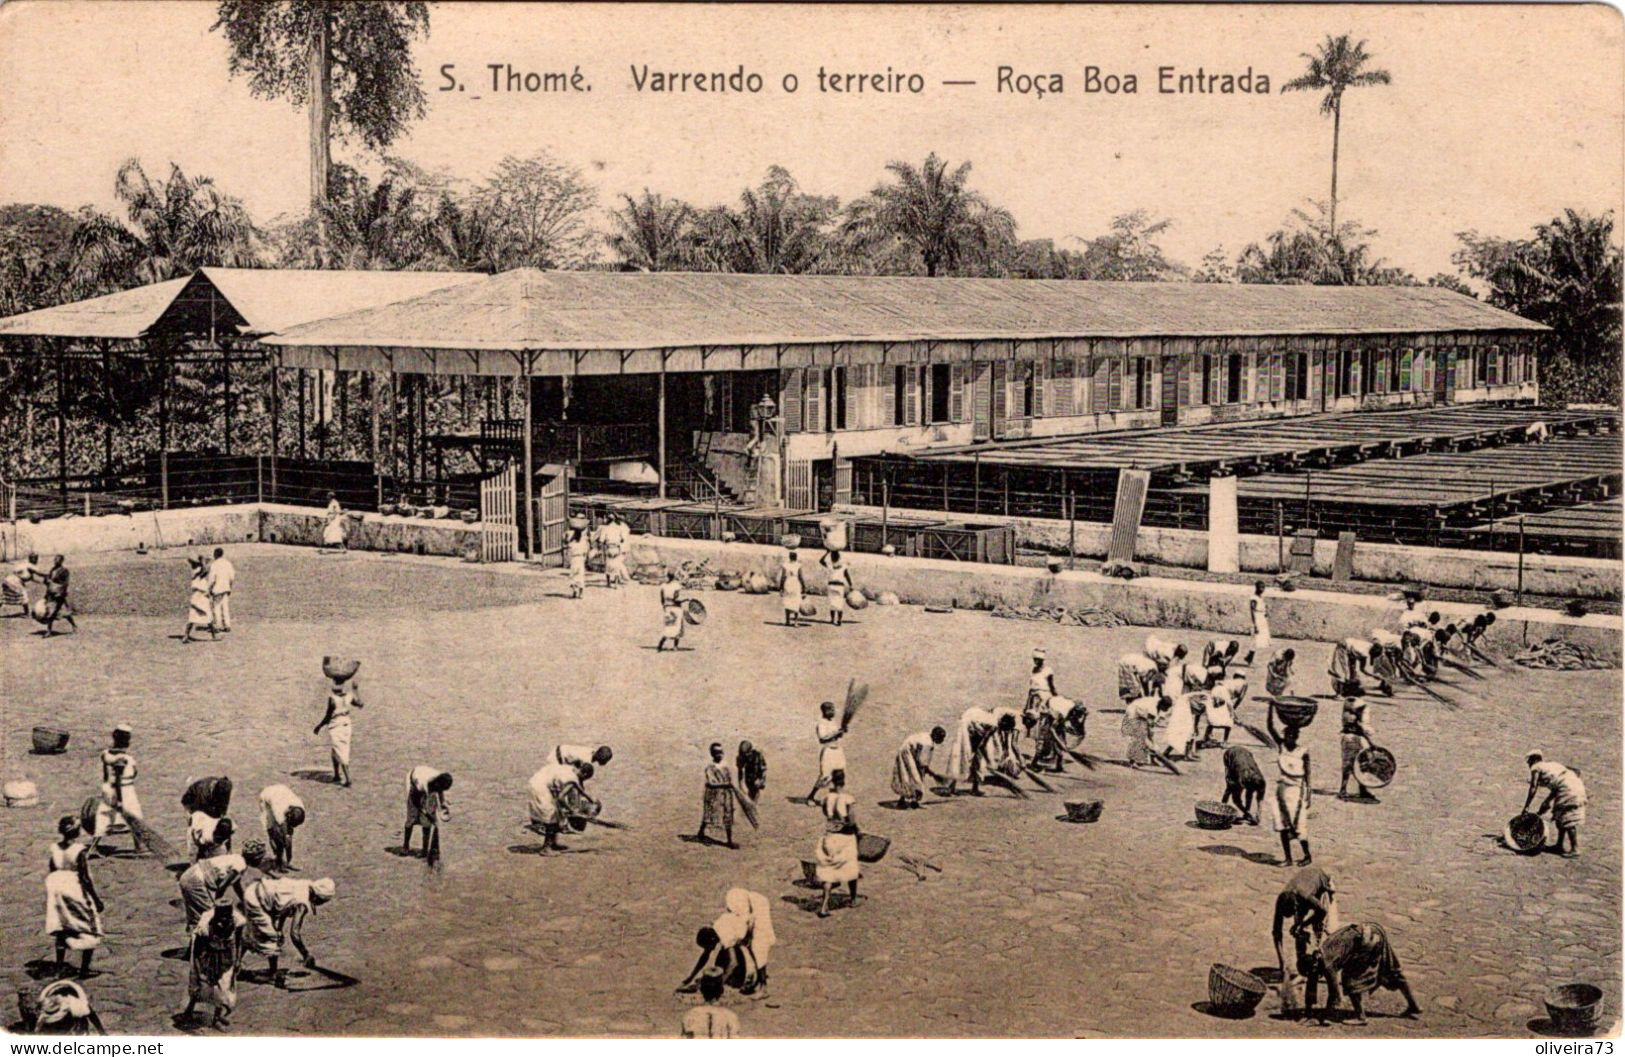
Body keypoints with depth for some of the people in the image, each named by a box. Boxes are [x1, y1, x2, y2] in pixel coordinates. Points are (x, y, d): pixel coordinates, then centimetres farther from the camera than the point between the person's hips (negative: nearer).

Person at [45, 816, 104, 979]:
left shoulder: (54, 850, -3)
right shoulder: (79, 851, -19)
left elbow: (49, 876, 5)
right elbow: (86, 879, -16)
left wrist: (49, 898, 18)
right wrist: (97, 900, -8)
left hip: (60, 895, 5)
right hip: (78, 895, -5)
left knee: (62, 931, 20)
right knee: (91, 932, 9)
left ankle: (60, 966, 21)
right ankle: (84, 970, 8)